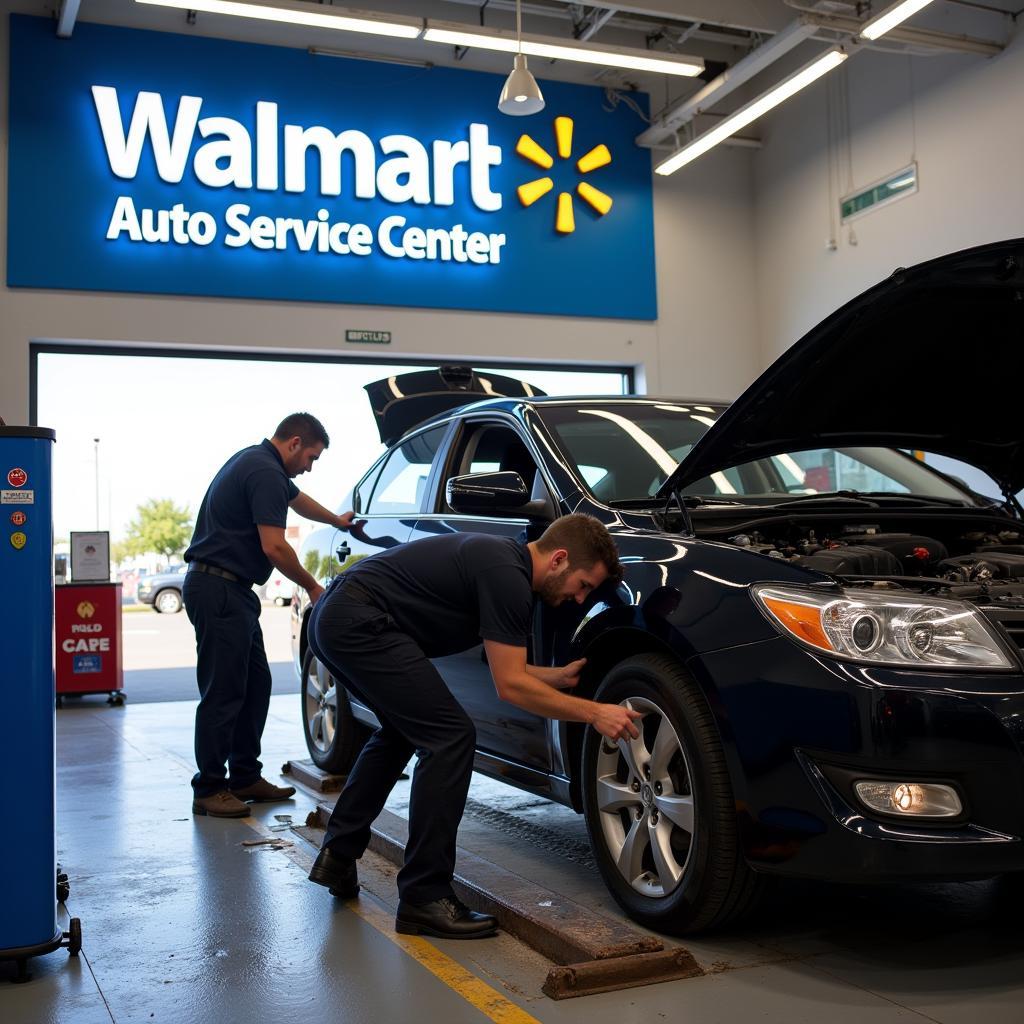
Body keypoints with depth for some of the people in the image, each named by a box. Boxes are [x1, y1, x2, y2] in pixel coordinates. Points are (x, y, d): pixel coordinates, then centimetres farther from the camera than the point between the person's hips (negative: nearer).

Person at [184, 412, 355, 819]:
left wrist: (338, 521, 50)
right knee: (223, 692, -6)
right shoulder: (266, 473, -16)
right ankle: (209, 790, 1)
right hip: (219, 590, -11)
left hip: (229, 589, 11)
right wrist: (312, 587, -6)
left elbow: (295, 498, 37)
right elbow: (274, 547, -20)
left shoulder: (255, 461, 18)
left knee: (255, 685, 12)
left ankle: (245, 777, 19)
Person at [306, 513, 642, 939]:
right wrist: (594, 713, -9)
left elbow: (505, 666, 23)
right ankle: (425, 898, -4)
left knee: (403, 729, 27)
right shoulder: (507, 576, -15)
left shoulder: (503, 559, 15)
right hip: (361, 623, -11)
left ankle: (337, 855, 32)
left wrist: (559, 677, 16)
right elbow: (510, 685, -13)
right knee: (450, 737, -10)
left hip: (333, 618, 11)